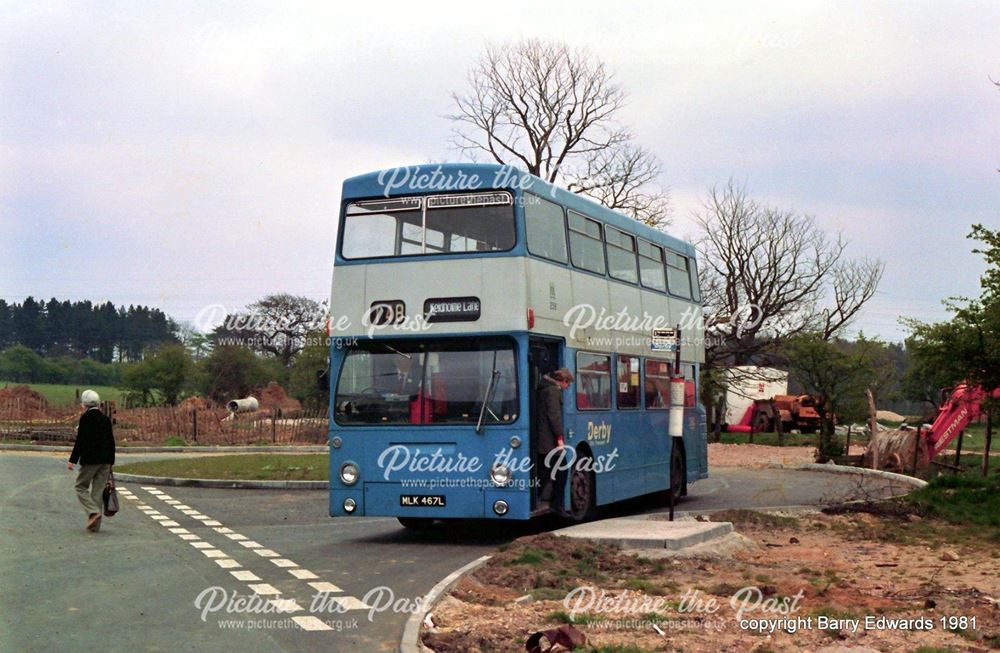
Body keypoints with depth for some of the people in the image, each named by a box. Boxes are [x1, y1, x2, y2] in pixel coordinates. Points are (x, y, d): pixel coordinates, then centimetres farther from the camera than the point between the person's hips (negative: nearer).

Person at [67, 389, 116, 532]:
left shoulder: (85, 418, -8)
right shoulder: (105, 419, 9)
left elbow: (80, 440, -13)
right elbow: (111, 441, 12)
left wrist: (72, 460, -8)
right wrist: (110, 462, 19)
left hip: (89, 459, -5)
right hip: (105, 460, 6)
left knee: (81, 486, 8)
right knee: (98, 491, 8)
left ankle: (93, 511, -14)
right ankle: (95, 525, 9)